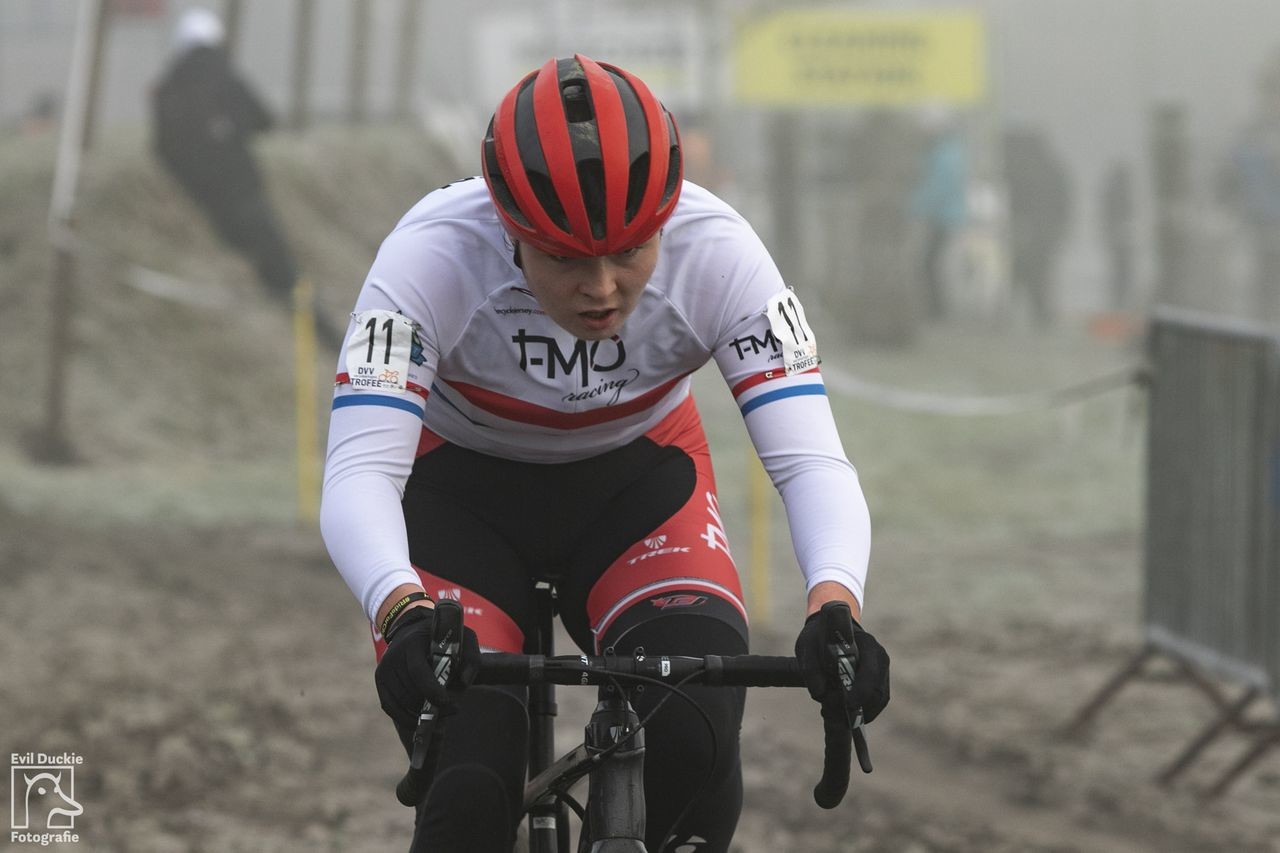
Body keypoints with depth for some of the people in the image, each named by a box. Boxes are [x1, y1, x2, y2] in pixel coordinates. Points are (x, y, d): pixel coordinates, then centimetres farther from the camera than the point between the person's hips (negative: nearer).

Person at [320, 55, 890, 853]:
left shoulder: (716, 252, -29)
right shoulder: (431, 256, -33)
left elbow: (812, 458, -33)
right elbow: (359, 473, -40)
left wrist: (834, 607, -53)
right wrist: (405, 616, -60)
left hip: (637, 479, 1)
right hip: (460, 487, -1)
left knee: (697, 734, -25)